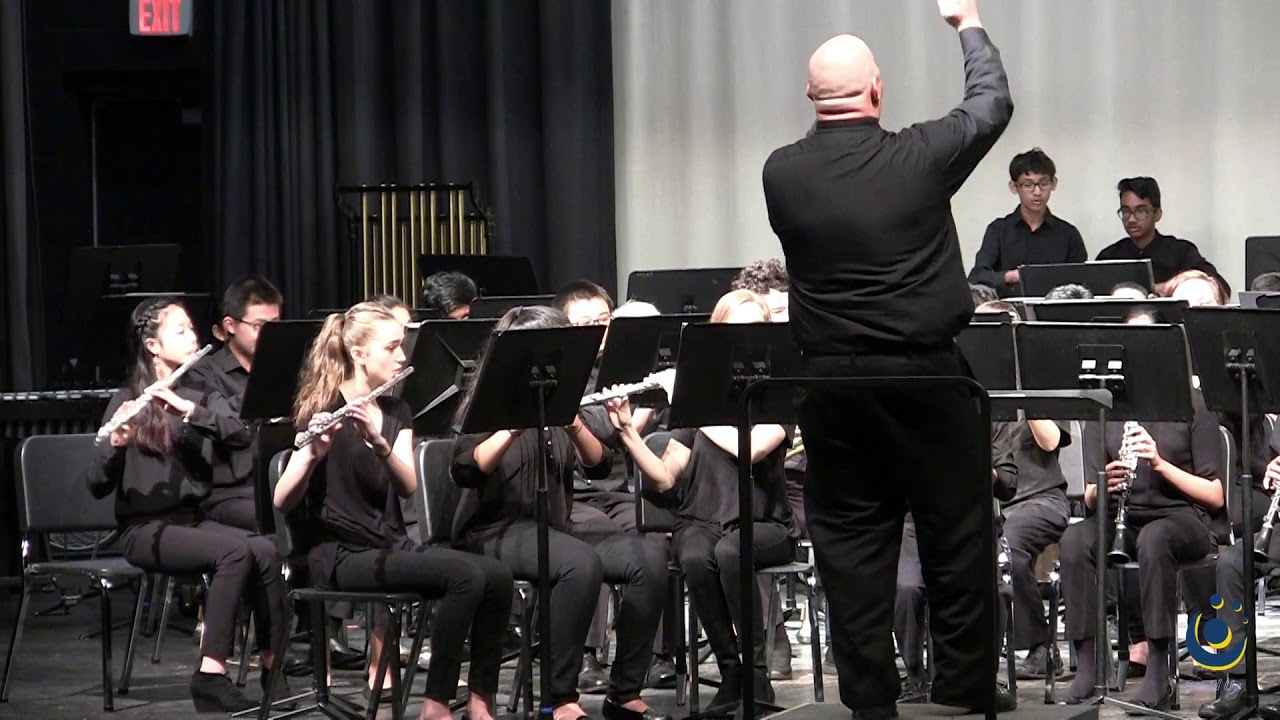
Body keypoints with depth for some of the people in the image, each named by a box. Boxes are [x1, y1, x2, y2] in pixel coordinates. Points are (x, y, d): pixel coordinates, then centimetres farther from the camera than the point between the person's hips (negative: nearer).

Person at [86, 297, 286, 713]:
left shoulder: (200, 394, 11)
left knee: (266, 552, -23)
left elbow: (242, 436, -10)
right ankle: (211, 676, -29)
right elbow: (98, 485, -12)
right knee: (235, 551, -30)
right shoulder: (129, 401, -3)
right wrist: (116, 443, -32)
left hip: (193, 519, 5)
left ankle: (274, 667, -18)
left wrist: (189, 409, -24)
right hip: (145, 528, -5)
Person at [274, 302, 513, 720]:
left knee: (498, 579, -15)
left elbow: (409, 487, -6)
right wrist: (313, 452, -34)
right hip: (341, 557, -7)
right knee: (465, 575, -27)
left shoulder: (395, 413, 11)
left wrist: (378, 440, -24)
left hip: (390, 546, 7)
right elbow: (282, 501, -16)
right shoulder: (323, 413, -7)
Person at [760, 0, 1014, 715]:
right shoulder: (919, 158, -11)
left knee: (851, 546, 8)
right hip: (928, 375, -2)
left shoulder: (782, 173, -5)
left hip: (830, 381, 3)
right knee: (957, 542, 8)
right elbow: (994, 102, 6)